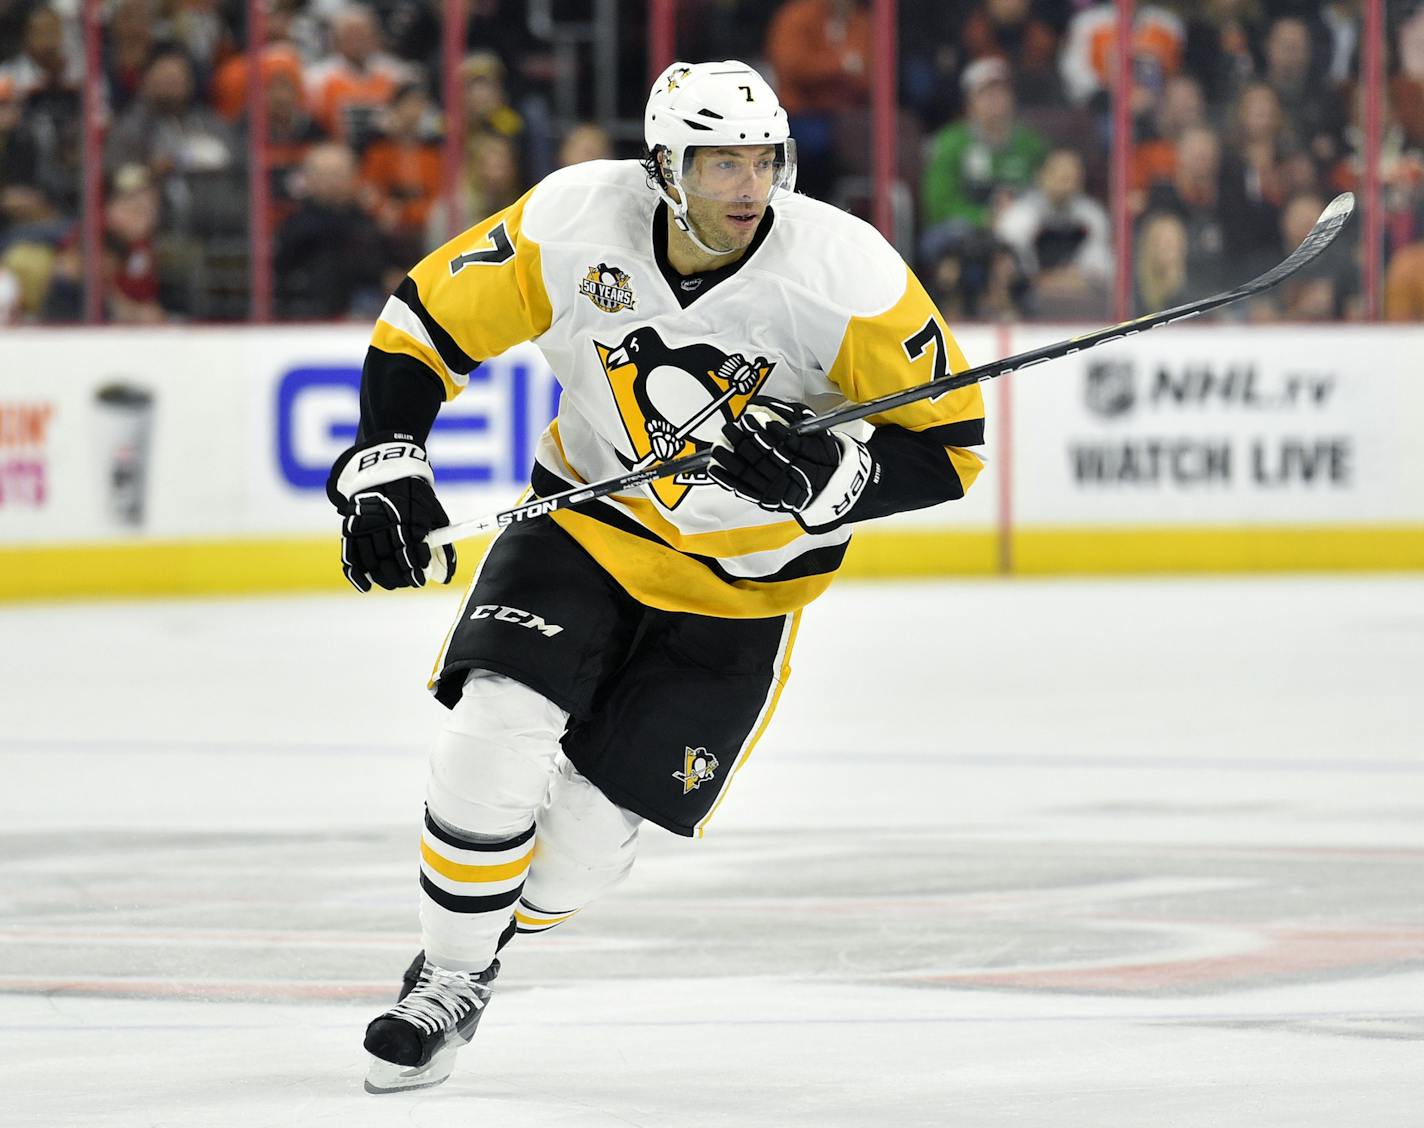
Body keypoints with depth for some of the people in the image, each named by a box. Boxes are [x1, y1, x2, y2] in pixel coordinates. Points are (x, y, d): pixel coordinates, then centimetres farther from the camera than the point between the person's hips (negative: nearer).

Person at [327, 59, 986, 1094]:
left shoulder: (846, 276, -24)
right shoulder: (574, 223, -20)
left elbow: (946, 443, -15)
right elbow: (426, 323, -7)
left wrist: (826, 479, -33)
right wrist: (386, 468, -19)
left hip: (746, 580, -1)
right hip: (588, 522, 1)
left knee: (592, 829, -3)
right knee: (498, 730, -22)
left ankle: (470, 971, 27)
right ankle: (442, 978, 0)